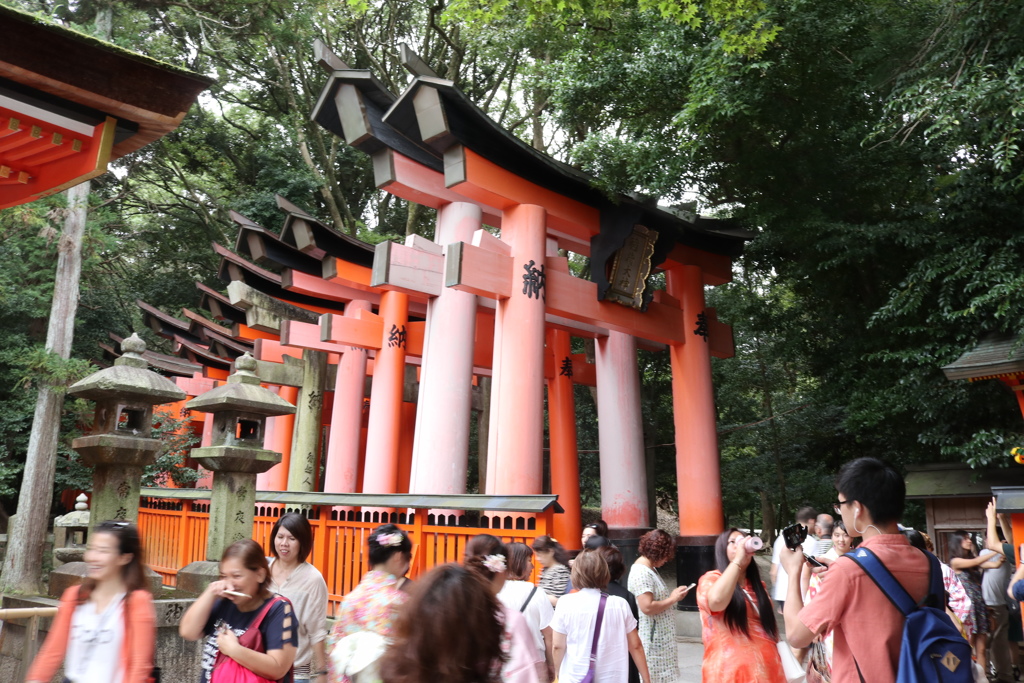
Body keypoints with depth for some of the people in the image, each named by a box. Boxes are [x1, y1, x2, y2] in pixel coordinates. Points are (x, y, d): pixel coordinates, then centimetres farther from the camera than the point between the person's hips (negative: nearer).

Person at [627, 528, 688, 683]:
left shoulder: (650, 569, 12)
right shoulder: (641, 572, -20)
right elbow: (647, 607, -27)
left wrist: (672, 595, 4)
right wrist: (673, 599, -16)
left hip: (660, 637, 10)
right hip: (652, 639, -10)